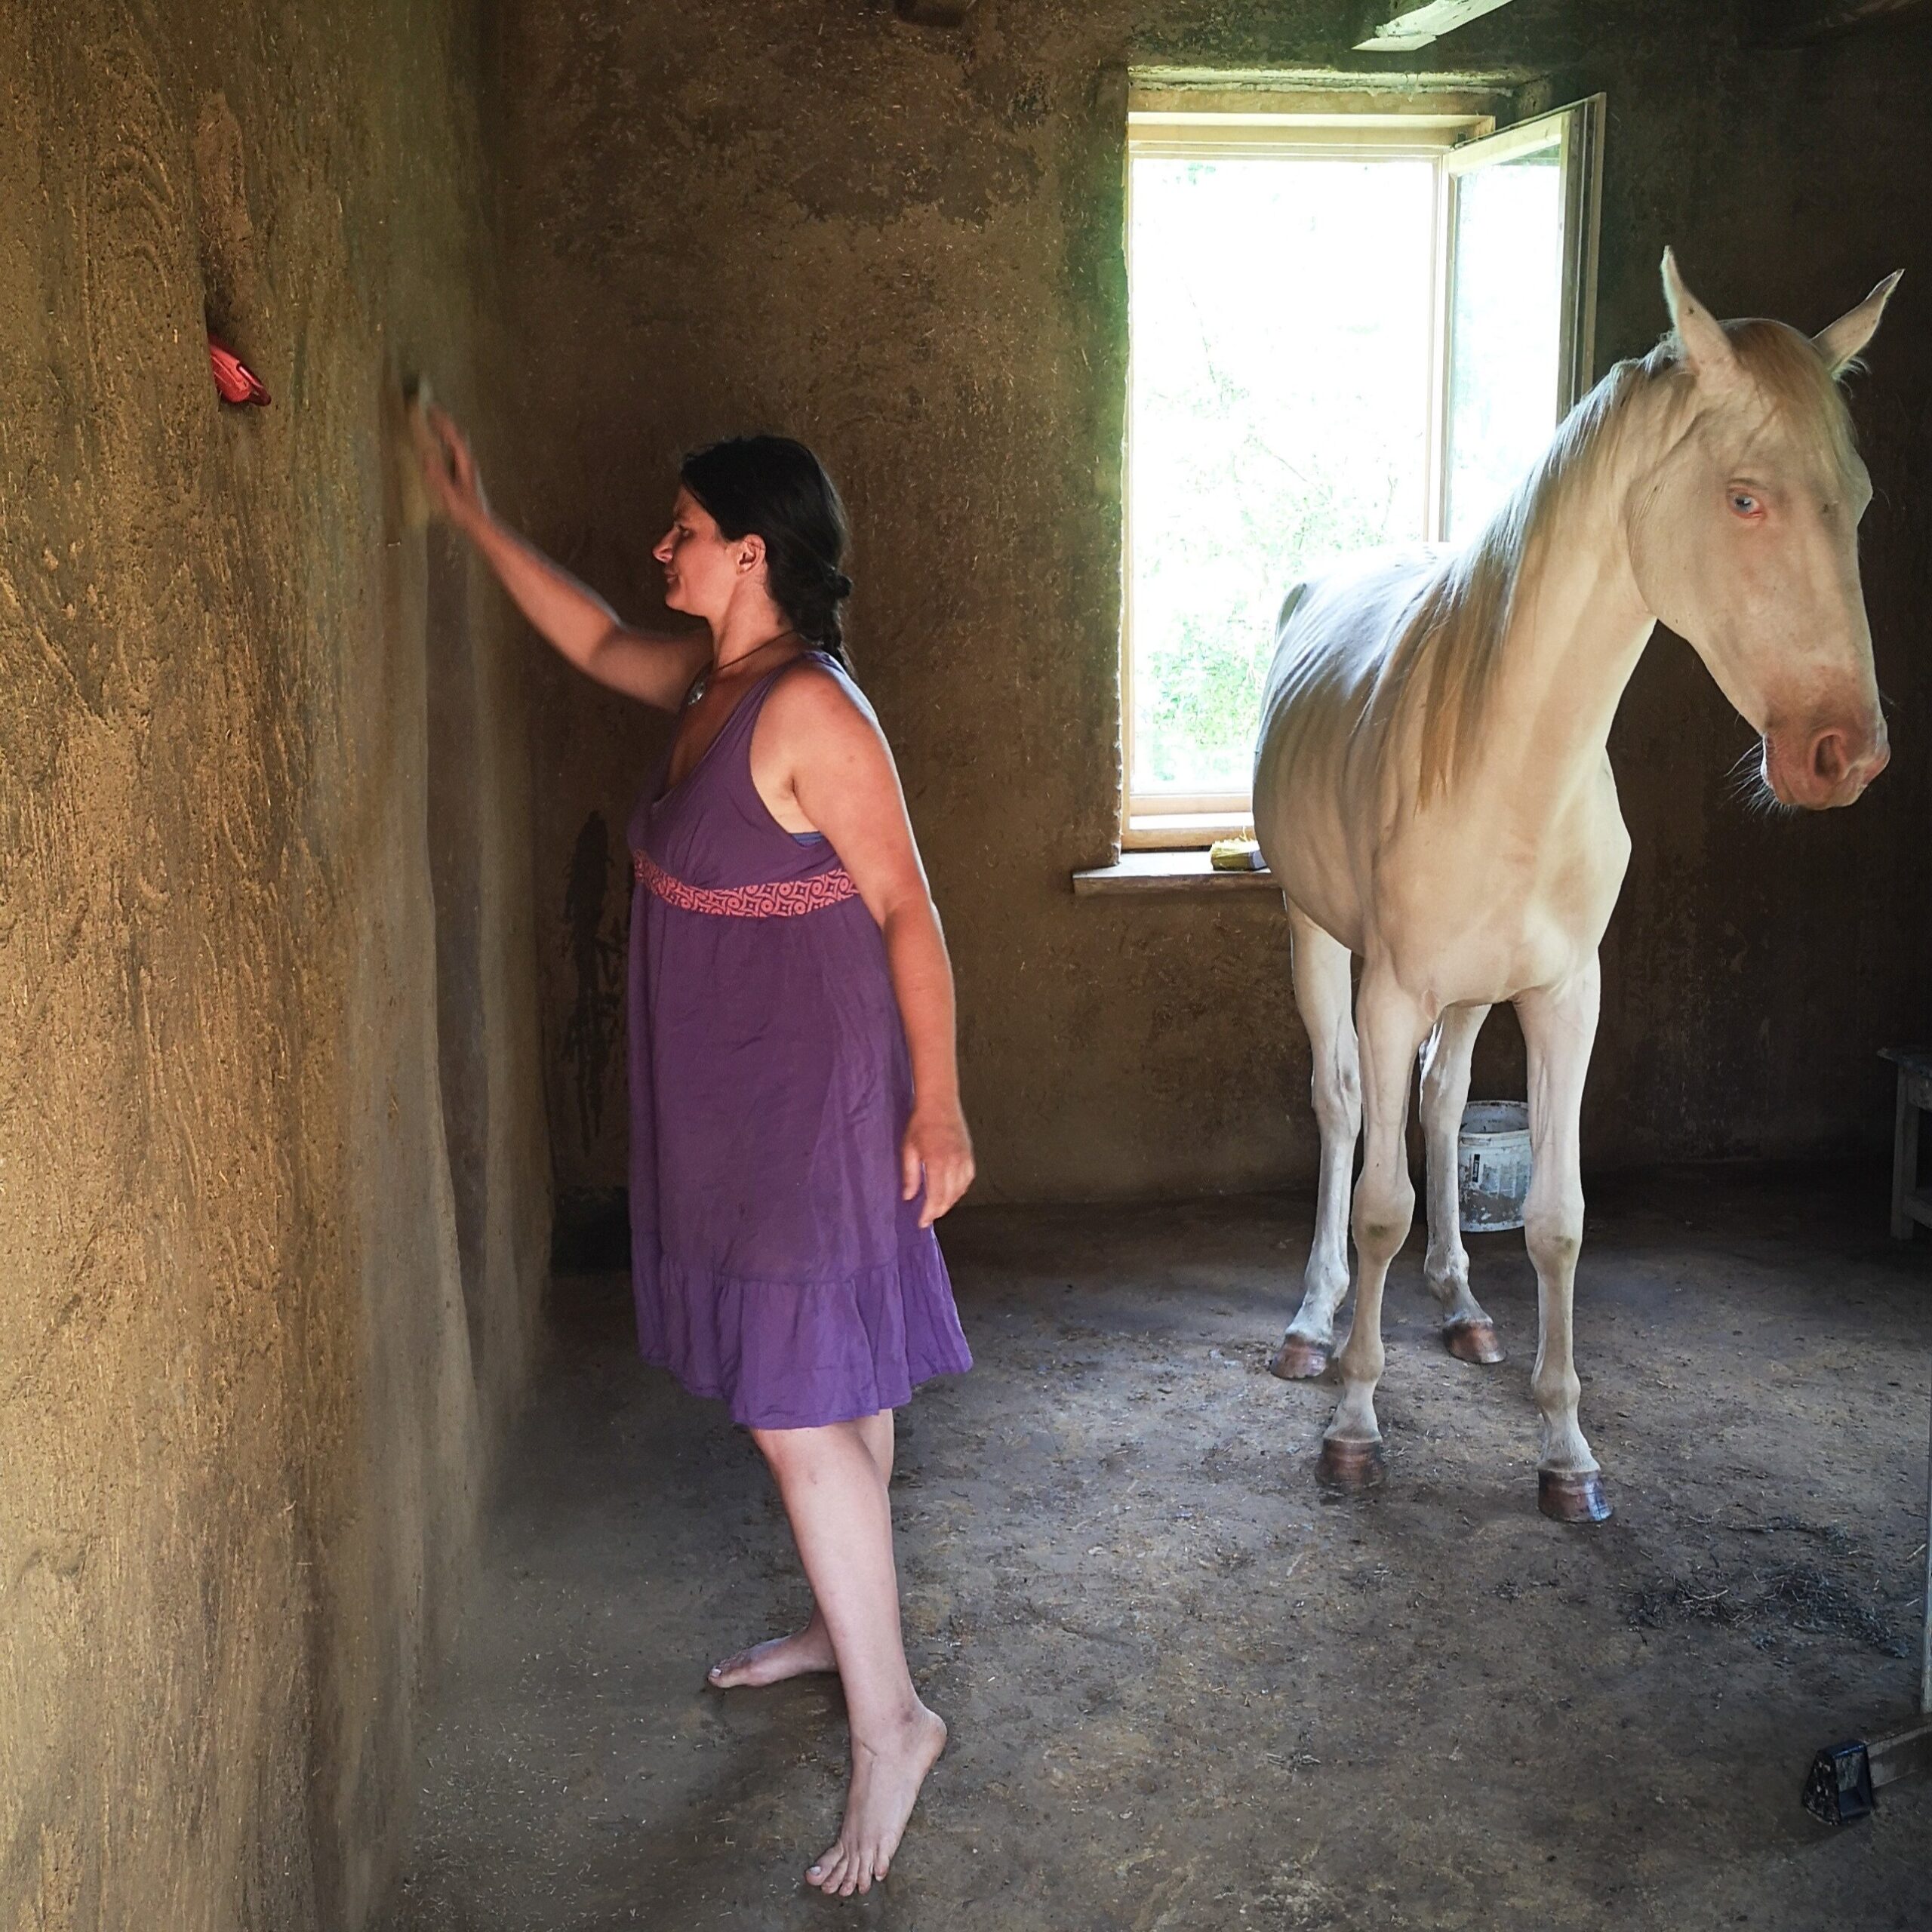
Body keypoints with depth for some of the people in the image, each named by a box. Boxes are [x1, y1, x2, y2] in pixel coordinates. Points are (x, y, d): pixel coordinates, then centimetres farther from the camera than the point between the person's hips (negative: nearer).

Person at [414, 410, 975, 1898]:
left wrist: (937, 1106, -18)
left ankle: (891, 1722, 7)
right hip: (741, 1097, 9)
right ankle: (847, 1624, 37)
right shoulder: (711, 676, 6)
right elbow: (598, 643, 26)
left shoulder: (810, 709, -21)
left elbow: (908, 910, -20)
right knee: (833, 1383, 20)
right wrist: (479, 523, 24)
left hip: (815, 1098, -9)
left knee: (800, 1406, -5)